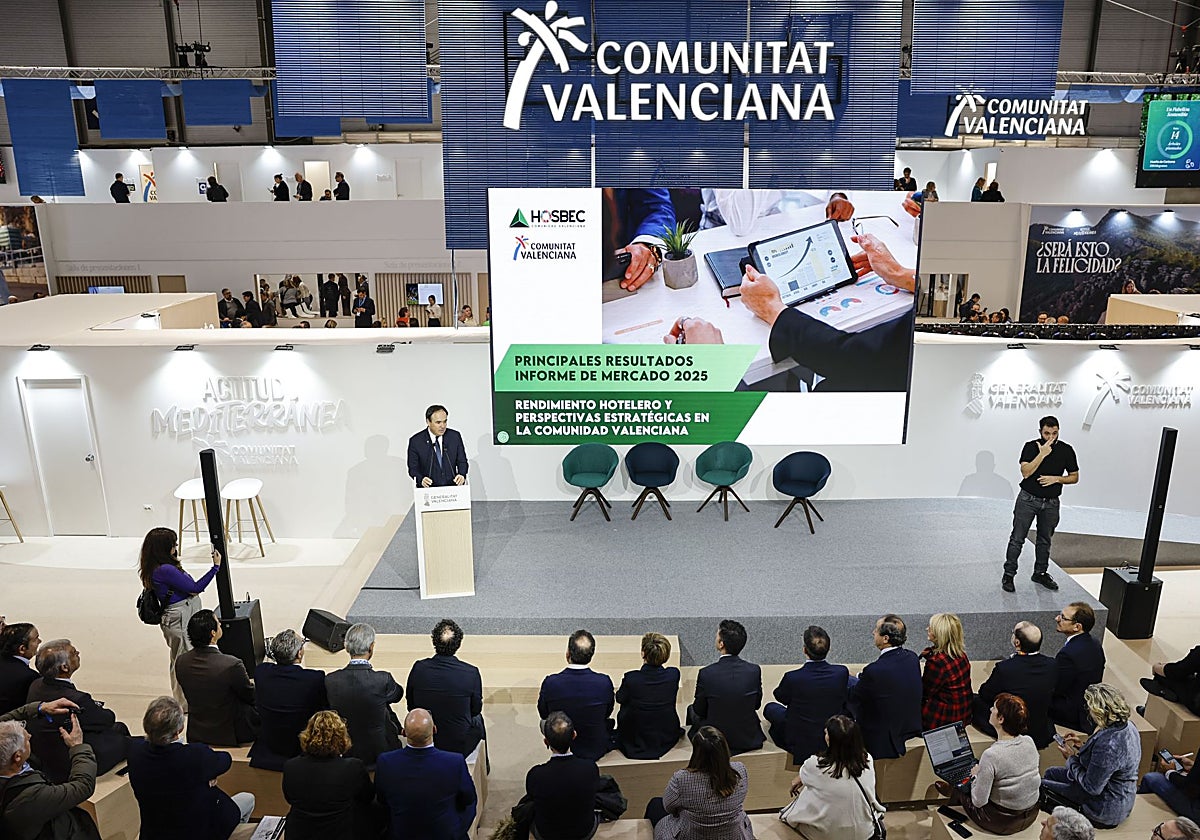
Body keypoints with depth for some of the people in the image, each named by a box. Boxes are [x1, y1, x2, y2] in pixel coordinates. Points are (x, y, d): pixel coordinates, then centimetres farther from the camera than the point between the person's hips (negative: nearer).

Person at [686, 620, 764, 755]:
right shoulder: (755, 670, -16)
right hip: (749, 740, 3)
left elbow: (699, 710, -8)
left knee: (691, 709, 26)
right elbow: (757, 704, 1)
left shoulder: (706, 674, -23)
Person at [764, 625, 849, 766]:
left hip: (801, 746, -3)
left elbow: (780, 696, -4)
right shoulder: (842, 672, -18)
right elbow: (843, 701, 3)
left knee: (770, 708, 20)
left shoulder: (792, 678, -27)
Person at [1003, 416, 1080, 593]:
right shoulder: (1031, 446, -8)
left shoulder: (1066, 450, 0)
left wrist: (1056, 478, -12)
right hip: (1028, 499, -3)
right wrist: (1042, 454, -24)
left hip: (1051, 503, 3)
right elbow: (1026, 472, -19)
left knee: (1045, 540, 15)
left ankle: (1040, 573, 30)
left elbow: (1074, 477, 6)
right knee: (1017, 538, -2)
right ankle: (1008, 574, 5)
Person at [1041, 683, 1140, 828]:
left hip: (1107, 810, -10)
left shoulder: (1109, 744, -37)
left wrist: (1072, 758, -12)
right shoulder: (1128, 726, -7)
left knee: (1041, 785, 2)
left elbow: (1092, 788, -26)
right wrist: (1083, 746, 5)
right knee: (1051, 773, 19)